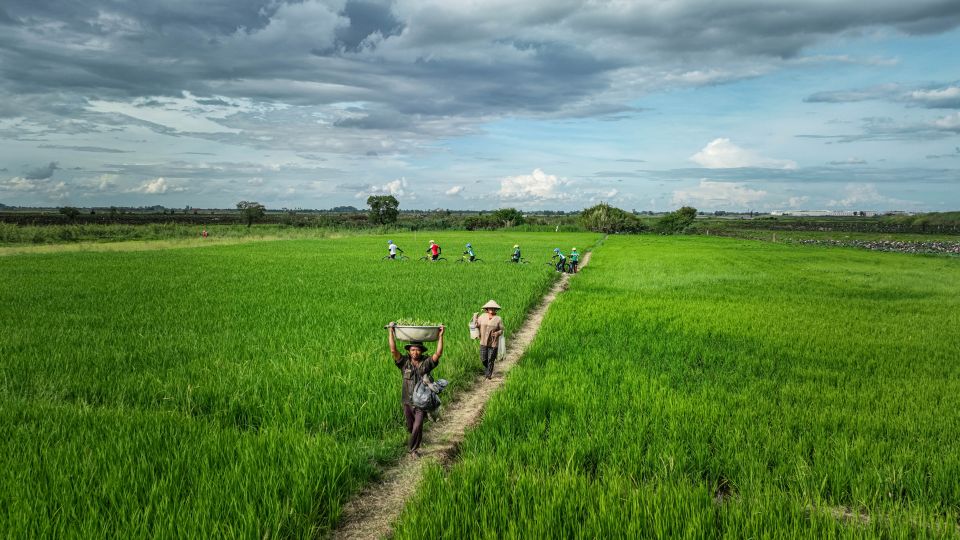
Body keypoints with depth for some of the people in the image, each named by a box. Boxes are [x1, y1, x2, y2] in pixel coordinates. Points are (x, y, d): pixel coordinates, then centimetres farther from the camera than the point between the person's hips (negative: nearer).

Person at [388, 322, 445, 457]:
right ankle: (414, 442, 47)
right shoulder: (404, 362, -3)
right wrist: (391, 332, -17)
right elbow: (393, 350, -12)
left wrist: (440, 336, -20)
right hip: (407, 401, 2)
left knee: (418, 426, -10)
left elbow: (439, 353, -16)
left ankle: (413, 448, 10)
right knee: (410, 427, 17)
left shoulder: (427, 363, -5)